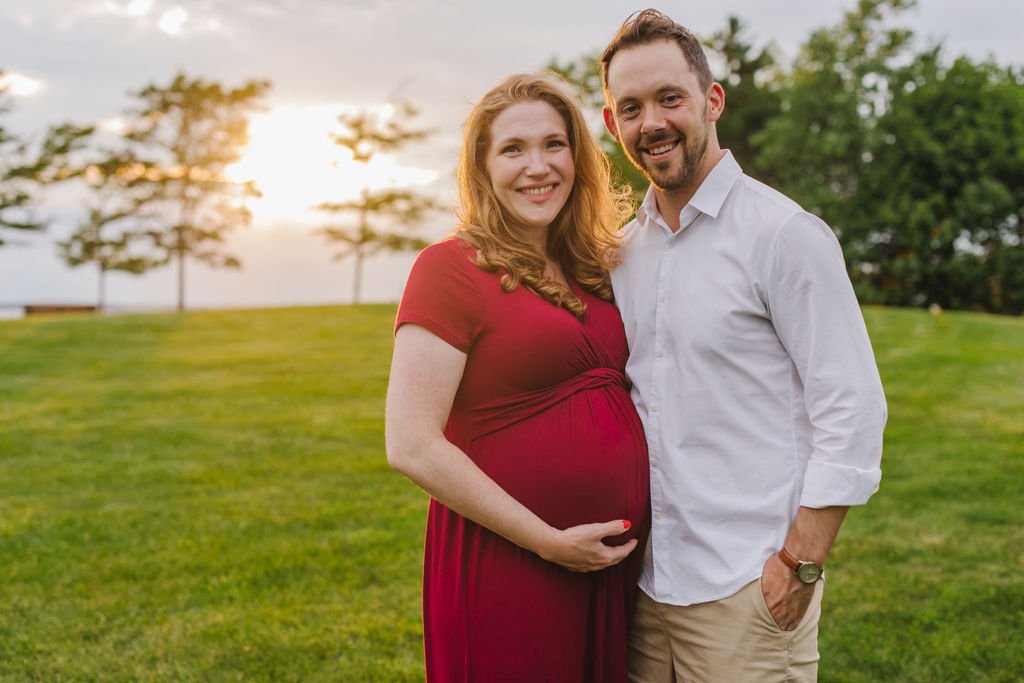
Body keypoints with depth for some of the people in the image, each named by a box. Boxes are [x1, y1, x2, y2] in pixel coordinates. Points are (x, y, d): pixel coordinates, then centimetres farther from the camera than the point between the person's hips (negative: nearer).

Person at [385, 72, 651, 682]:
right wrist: (548, 540, -15)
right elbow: (411, 446, -17)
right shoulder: (452, 266, -11)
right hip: (505, 562, -6)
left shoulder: (591, 271, 9)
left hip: (614, 562, 7)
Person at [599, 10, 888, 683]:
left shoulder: (785, 233, -10)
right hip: (644, 579, 6)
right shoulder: (624, 249, 8)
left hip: (748, 593, -5)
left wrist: (799, 565, -15)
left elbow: (853, 412, -12)